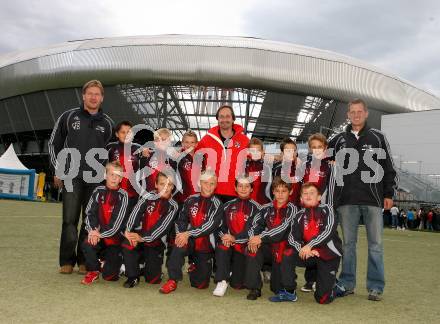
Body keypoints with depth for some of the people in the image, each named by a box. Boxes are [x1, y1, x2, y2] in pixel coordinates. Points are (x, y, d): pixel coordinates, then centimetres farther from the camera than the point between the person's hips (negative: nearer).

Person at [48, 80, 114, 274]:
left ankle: (84, 260, 13)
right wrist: (58, 170, 3)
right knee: (70, 220, -2)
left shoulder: (107, 123, 9)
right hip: (72, 178, -1)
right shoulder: (68, 117, 4)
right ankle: (67, 261, 8)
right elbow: (54, 143, 9)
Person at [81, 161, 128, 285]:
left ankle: (116, 260, 30)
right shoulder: (98, 191, 4)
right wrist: (92, 230, -15)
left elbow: (117, 221, -12)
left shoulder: (122, 195, -6)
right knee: (87, 244, -32)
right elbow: (89, 212, 0)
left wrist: (102, 234, -18)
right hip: (97, 233, 3)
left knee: (109, 275, -8)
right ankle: (93, 271, -3)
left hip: (114, 236, -2)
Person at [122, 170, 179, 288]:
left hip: (156, 242, 0)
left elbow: (163, 226, -16)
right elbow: (135, 213, -15)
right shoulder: (148, 196, -3)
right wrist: (128, 230, -31)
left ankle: (153, 265, 32)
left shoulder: (173, 206, -7)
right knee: (128, 243, -33)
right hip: (139, 234, 0)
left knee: (153, 279, -4)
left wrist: (143, 238, -26)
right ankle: (133, 277, -12)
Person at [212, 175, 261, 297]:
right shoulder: (228, 206, 11)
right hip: (228, 241, 2)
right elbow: (220, 225, 7)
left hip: (245, 245, -2)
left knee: (237, 284, -4)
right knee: (222, 247, -35)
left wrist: (235, 238, -21)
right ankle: (222, 282, -24)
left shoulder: (255, 208, 0)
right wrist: (224, 236, -15)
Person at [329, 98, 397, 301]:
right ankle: (347, 283, 17)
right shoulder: (338, 140, 10)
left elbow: (389, 168, 6)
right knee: (348, 243, 8)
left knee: (375, 243, 2)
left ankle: (375, 287, 11)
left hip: (373, 200, -1)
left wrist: (389, 194, 1)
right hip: (347, 200, 2)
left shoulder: (378, 138, 6)